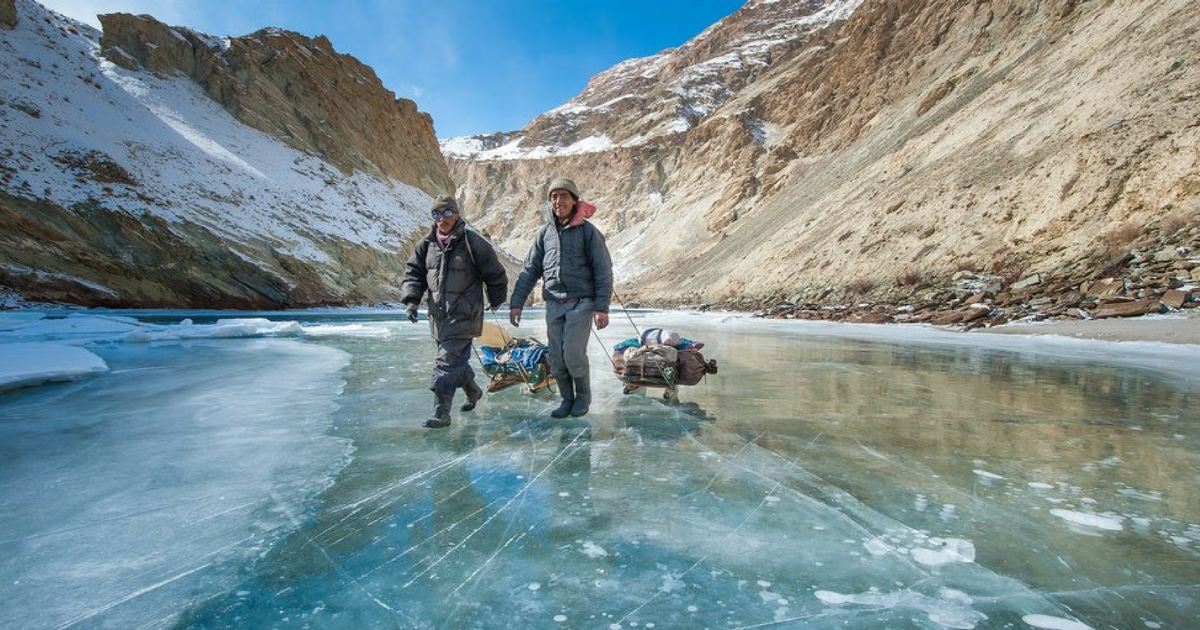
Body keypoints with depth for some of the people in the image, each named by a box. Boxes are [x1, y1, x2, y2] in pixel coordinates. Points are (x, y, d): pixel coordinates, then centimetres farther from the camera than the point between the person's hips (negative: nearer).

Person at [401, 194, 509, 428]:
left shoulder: (473, 242, -10)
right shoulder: (427, 244, 6)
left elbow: (495, 275, 0)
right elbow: (414, 273, 11)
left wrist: (495, 300, 11)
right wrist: (412, 299, -5)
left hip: (463, 316, -6)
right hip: (437, 316, 6)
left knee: (447, 362, -11)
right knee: (456, 359, 19)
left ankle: (441, 413, -4)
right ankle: (473, 391, 43)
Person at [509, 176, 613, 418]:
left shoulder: (588, 231, -3)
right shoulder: (545, 232, 9)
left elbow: (603, 271, -6)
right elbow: (530, 270, 10)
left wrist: (602, 307, -13)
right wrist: (516, 302, 4)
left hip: (581, 303, -4)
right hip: (553, 304, 4)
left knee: (573, 354, -10)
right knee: (556, 357, 5)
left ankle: (583, 396, 15)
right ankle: (567, 399, 23)